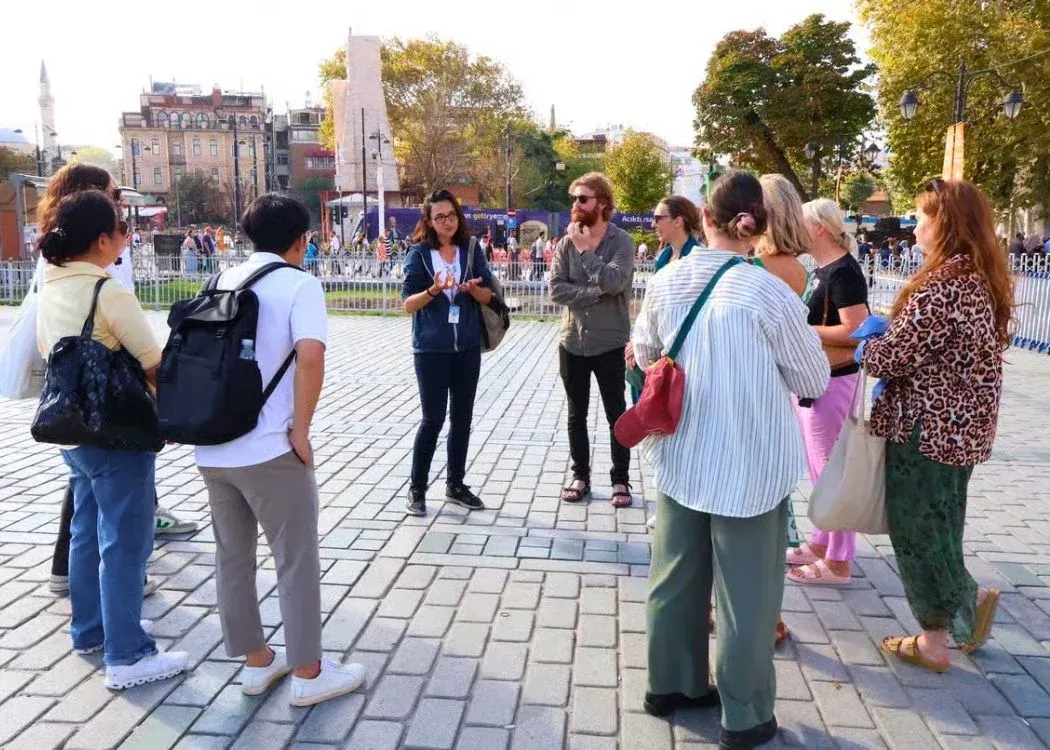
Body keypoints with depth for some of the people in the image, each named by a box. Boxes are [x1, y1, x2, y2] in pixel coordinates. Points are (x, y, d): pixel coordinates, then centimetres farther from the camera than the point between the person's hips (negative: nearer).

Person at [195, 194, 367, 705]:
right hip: (269, 450, -7)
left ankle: (255, 661, 31)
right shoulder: (299, 284, -8)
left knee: (232, 557, 17)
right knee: (297, 561, 6)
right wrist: (300, 431, -15)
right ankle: (308, 674, 17)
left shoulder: (221, 282, 12)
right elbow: (310, 357, -25)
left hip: (211, 447, 7)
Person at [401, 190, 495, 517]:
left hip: (467, 346, 4)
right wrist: (434, 290, -26)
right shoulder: (419, 253, -5)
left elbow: (488, 296, 5)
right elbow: (408, 304, -9)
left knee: (462, 416, 10)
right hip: (431, 348, -4)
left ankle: (455, 484, 24)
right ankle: (416, 488, 13)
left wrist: (473, 288, -17)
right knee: (433, 418, -2)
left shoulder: (471, 250, 3)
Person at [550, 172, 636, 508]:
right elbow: (556, 289, -8)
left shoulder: (621, 241, -9)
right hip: (572, 342, 3)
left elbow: (613, 282, -24)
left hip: (610, 344, -3)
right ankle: (580, 476, 27)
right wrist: (595, 293, -17)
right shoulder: (566, 243, 0)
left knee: (616, 414, 8)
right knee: (577, 415, 13)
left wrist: (584, 248, -18)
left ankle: (620, 480, 20)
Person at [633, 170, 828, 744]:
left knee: (676, 576, 19)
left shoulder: (665, 283, -4)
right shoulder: (770, 294, -18)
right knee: (745, 591, 10)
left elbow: (644, 354, 13)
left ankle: (670, 684, 36)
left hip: (679, 457, 5)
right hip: (750, 465, -4)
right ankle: (744, 717, 25)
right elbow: (814, 382, -6)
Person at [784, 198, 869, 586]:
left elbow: (855, 331, -22)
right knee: (819, 468, 18)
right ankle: (822, 542, 31)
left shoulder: (843, 271, -16)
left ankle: (837, 561, 9)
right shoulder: (821, 269, 12)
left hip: (832, 382, -10)